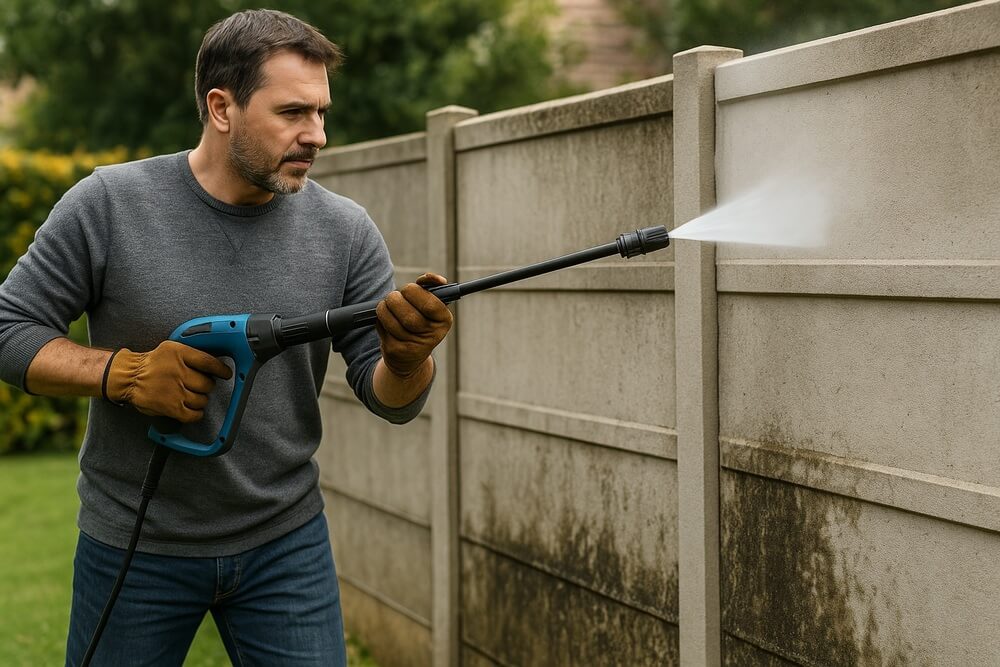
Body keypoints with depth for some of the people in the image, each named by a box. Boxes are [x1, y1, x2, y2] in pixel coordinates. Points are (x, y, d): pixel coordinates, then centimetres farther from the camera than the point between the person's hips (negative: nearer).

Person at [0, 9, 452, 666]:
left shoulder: (345, 230, -4)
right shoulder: (107, 205, -11)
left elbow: (391, 401, -4)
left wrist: (407, 359, -27)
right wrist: (124, 372, -22)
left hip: (287, 544, 2)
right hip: (134, 546, -1)